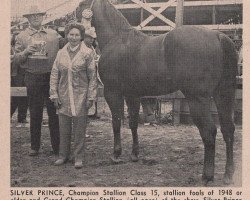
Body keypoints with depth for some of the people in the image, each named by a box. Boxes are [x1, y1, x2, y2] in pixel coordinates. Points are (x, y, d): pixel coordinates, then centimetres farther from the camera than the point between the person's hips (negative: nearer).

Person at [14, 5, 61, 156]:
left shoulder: (53, 34, 10)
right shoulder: (22, 36, 7)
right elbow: (17, 59, 4)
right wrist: (26, 51, -13)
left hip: (51, 76, 1)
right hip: (33, 77, 0)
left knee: (54, 112, 2)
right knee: (35, 113, 6)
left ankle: (57, 146, 11)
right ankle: (35, 146, 17)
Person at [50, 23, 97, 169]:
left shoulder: (87, 53, -3)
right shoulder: (61, 53, 5)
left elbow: (92, 77, -4)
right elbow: (54, 75, 7)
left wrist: (91, 97, -9)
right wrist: (54, 94, 0)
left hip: (80, 96, -3)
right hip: (64, 96, 3)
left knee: (80, 129, 4)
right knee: (64, 129, 11)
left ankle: (79, 157, 14)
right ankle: (64, 155, 25)